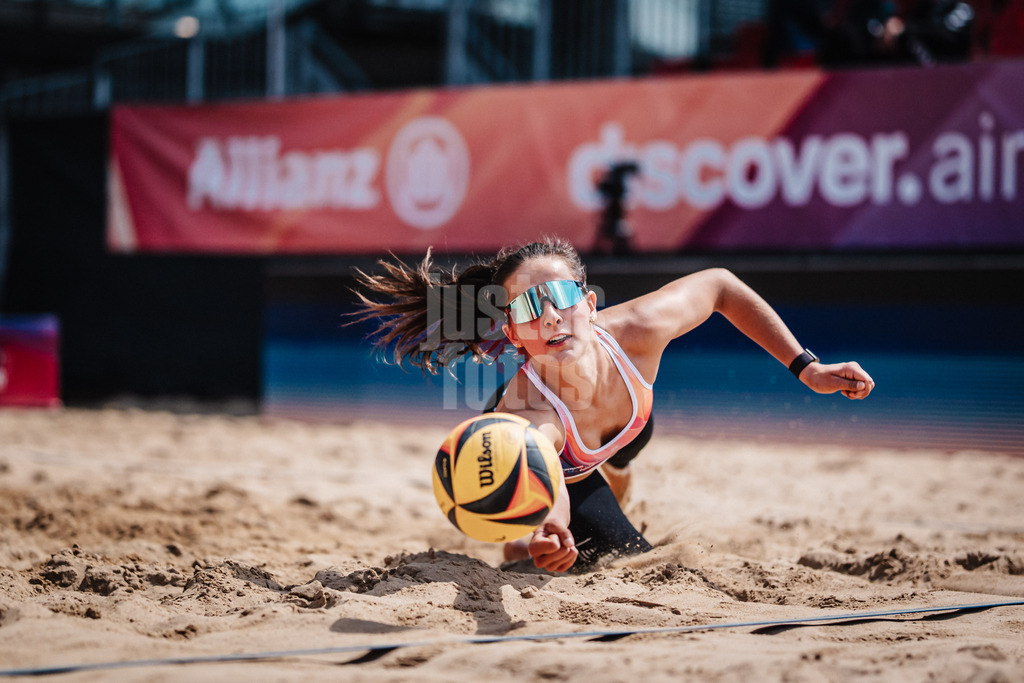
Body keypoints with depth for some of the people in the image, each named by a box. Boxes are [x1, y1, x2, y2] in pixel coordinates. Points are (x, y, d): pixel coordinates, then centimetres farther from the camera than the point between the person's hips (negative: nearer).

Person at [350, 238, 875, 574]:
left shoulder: (635, 331, -40)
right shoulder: (526, 414, -51)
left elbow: (720, 285, -21)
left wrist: (806, 368, -21)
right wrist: (548, 540, -94)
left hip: (609, 446, 4)